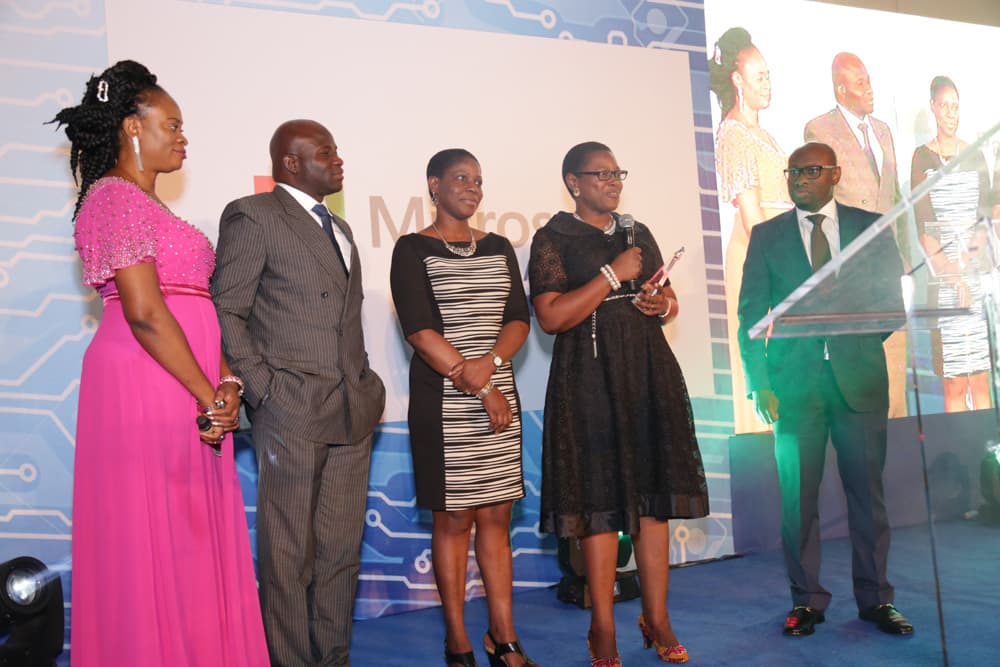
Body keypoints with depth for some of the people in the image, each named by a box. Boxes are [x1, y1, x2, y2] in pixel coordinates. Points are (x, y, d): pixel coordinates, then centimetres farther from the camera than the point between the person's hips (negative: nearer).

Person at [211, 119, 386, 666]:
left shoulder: (339, 228, 21)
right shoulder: (251, 216, -2)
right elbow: (226, 313, -7)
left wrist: (364, 387, 13)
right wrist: (264, 391, -12)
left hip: (352, 413, 7)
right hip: (292, 413, -7)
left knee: (341, 551, 11)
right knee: (290, 556, 3)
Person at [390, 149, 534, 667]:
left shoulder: (498, 248, 14)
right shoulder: (413, 249, -1)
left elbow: (519, 318, 5)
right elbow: (419, 329, -11)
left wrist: (489, 362, -15)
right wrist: (478, 387, -15)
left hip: (499, 395, 5)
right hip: (443, 401, -4)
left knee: (496, 515, 7)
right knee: (454, 517, 2)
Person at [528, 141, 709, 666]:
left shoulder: (638, 233, 17)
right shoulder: (553, 239, -1)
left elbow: (669, 300, 24)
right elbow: (551, 316, -13)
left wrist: (664, 303, 1)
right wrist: (612, 275, -13)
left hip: (650, 373, 5)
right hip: (591, 380, -5)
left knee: (654, 493, 5)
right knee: (599, 498, -2)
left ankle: (656, 618, 17)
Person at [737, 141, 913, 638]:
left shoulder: (871, 226, 9)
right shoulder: (766, 235, 8)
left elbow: (892, 299, 10)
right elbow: (751, 314, 3)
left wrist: (862, 343, -5)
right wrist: (758, 383, -5)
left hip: (859, 376, 1)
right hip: (794, 379, 0)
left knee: (867, 490, 6)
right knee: (798, 495, 3)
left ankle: (875, 599, 19)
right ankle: (807, 601, 15)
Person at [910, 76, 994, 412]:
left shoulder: (975, 156, 12)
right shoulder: (922, 157, 2)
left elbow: (985, 216, 10)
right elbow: (922, 228, -5)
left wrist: (969, 258, -8)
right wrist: (953, 274, -14)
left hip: (978, 273, 3)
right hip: (943, 278, -3)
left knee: (981, 381, 4)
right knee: (953, 385, -2)